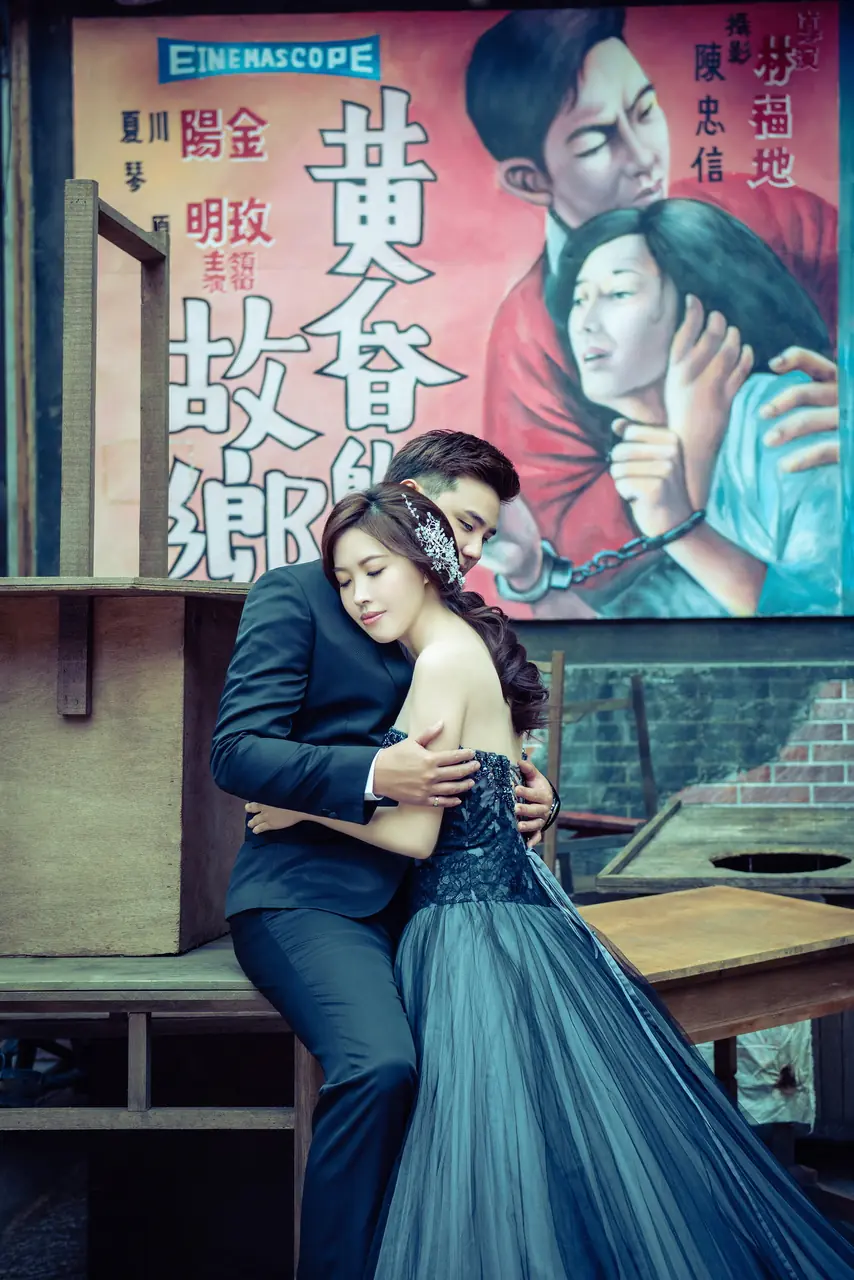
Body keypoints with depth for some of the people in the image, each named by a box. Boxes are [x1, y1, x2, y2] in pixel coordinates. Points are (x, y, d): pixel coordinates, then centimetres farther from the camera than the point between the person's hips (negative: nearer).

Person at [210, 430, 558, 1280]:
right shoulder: (295, 595, 2)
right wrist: (374, 774, -22)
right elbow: (237, 750, -9)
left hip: (415, 891, 6)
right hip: (309, 890, -6)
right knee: (381, 1064, -31)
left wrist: (529, 796, 2)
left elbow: (481, 757, 27)